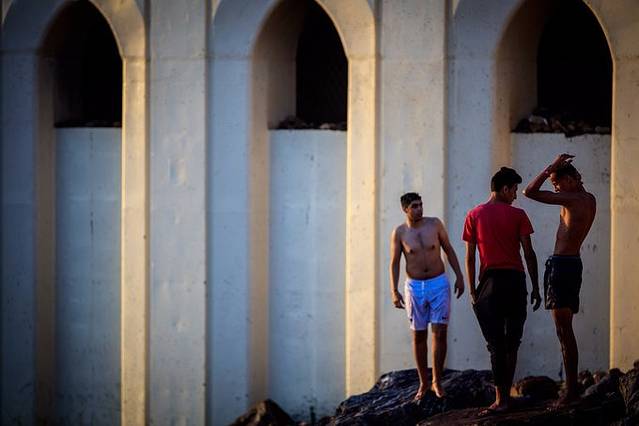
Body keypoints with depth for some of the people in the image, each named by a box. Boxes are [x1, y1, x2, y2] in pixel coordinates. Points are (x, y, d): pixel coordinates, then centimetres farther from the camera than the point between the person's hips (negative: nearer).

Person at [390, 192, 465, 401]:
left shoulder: (434, 224, -2)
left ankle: (436, 382, 0)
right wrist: (394, 291, -8)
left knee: (439, 333, -6)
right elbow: (394, 263, 1)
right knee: (418, 335, 5)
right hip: (415, 287, 0)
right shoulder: (399, 233, -3)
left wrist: (459, 276, 3)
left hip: (439, 284, 0)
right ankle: (423, 383, 15)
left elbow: (449, 250, 7)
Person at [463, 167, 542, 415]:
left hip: (490, 281, -1)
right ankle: (506, 394, 16)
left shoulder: (474, 216, 2)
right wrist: (536, 287, 6)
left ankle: (501, 400, -9)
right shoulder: (517, 215, 1)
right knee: (512, 342, 12)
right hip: (516, 280, 1)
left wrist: (472, 292, 6)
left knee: (496, 344, -3)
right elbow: (529, 254, -1)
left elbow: (470, 258, 1)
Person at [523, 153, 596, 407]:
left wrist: (552, 167, -7)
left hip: (562, 263, -10)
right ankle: (572, 388, 14)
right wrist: (559, 169, 21)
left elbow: (529, 192, -14)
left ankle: (571, 390, -13)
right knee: (565, 330, 12)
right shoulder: (589, 200, 14)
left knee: (563, 330, -11)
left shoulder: (572, 199, -14)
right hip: (572, 263, 10)